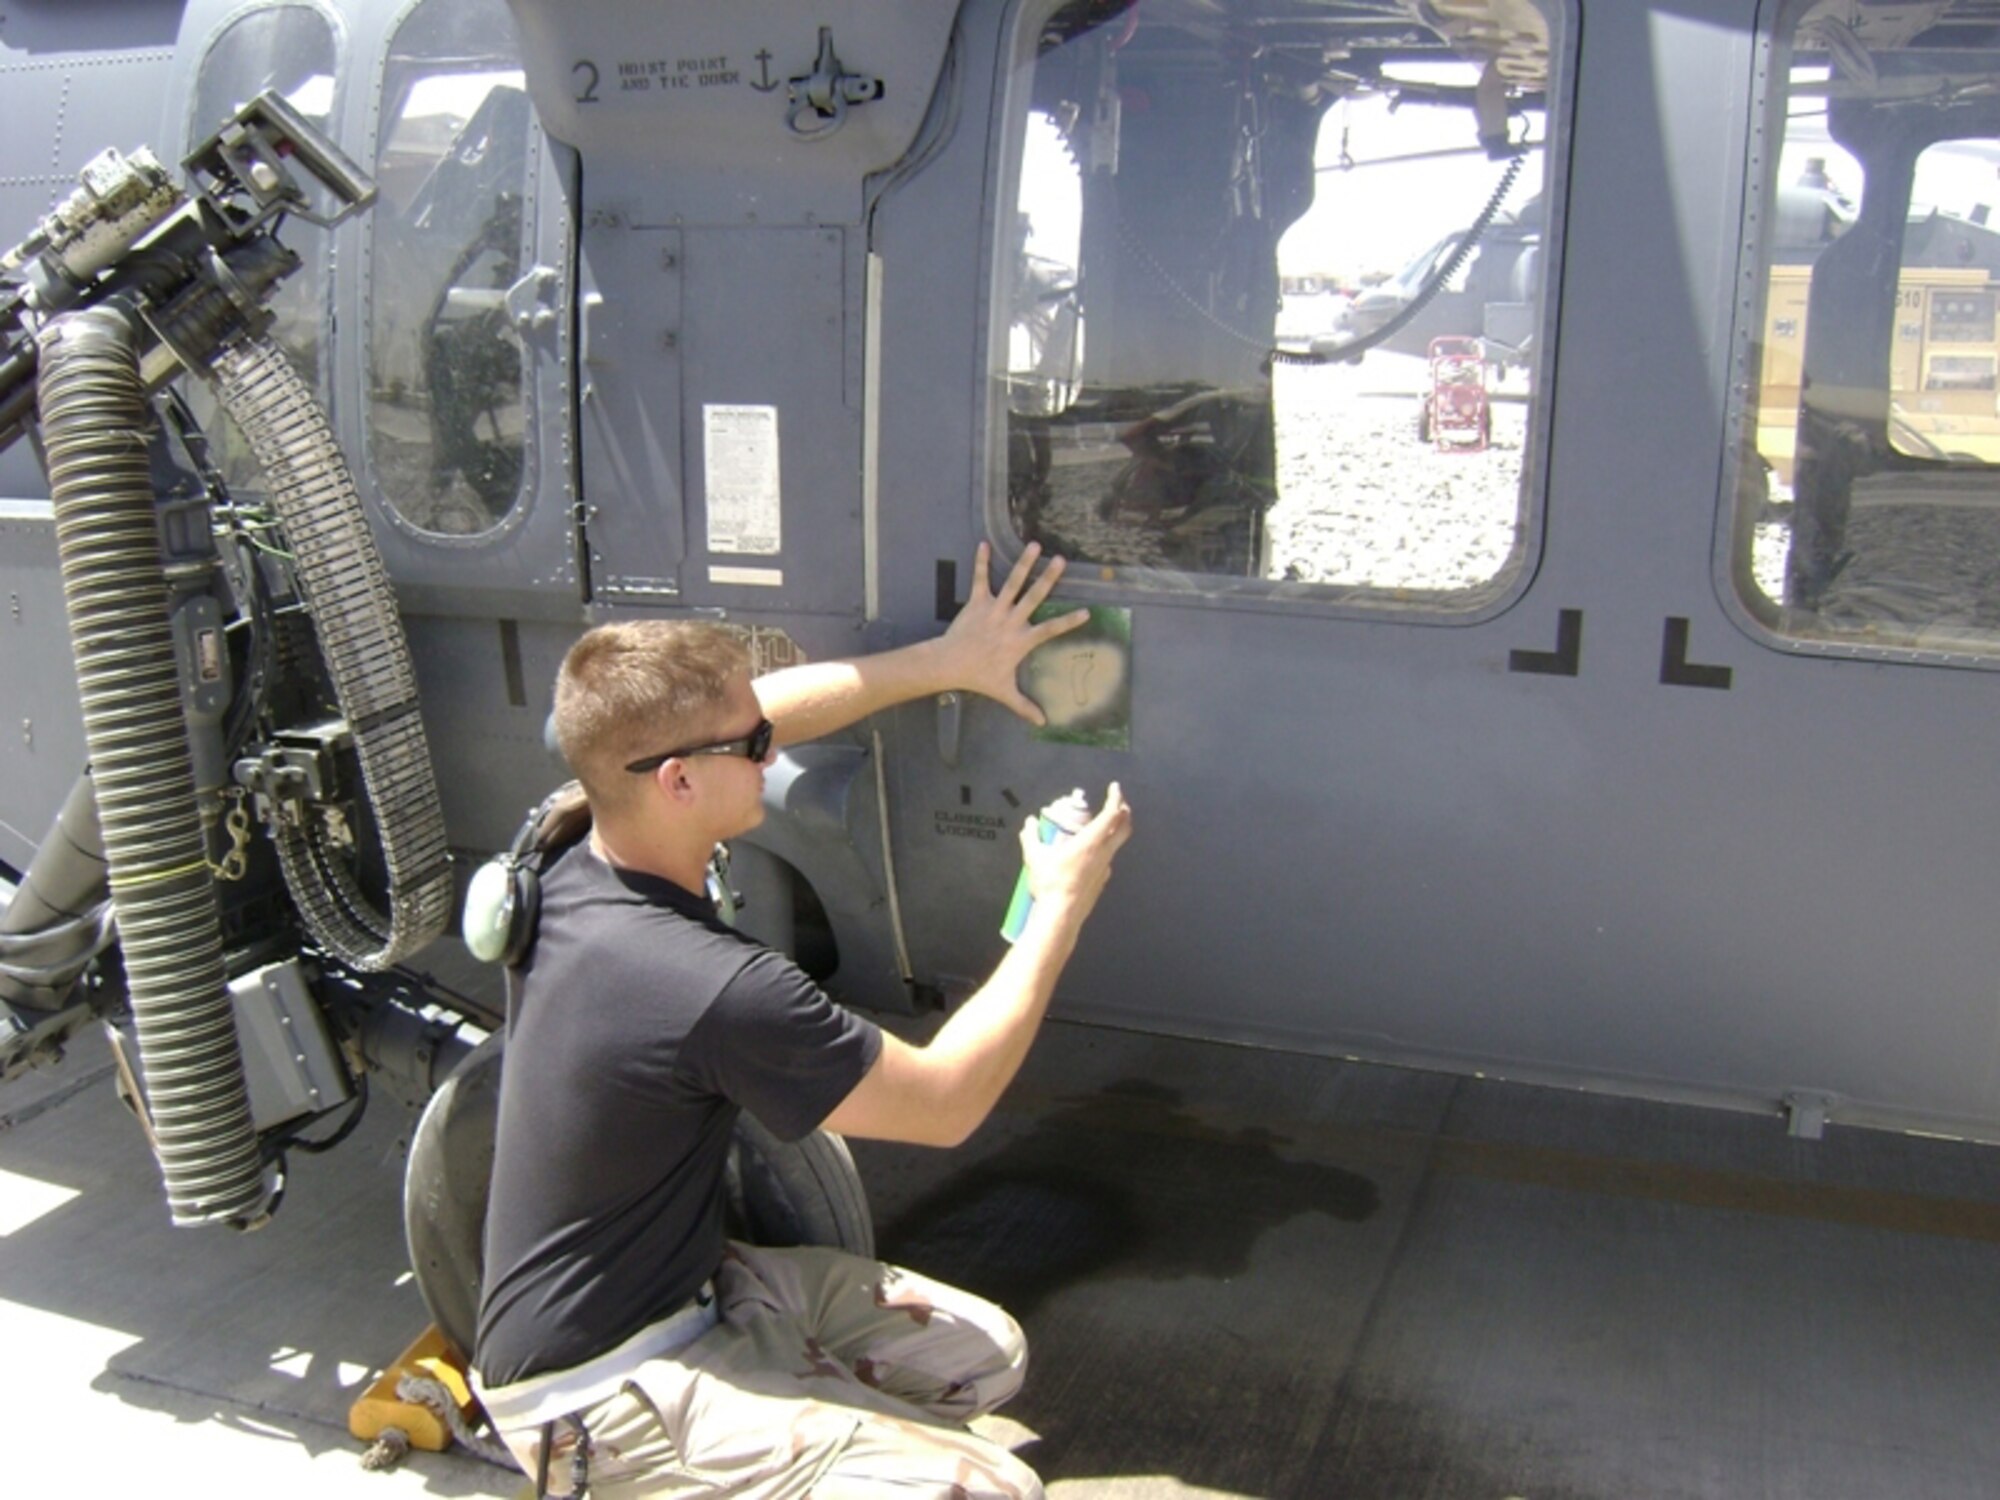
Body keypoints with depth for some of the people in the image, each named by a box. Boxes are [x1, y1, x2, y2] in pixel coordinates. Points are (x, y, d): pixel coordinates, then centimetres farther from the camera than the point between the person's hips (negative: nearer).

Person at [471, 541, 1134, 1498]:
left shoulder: (574, 869, -7)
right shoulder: (715, 990, -31)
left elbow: (766, 707, 9)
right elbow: (946, 1103, -16)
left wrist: (948, 660, 9)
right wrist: (1062, 906, -8)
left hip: (684, 1279, 9)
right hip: (598, 1399, -8)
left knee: (985, 1354, 9)